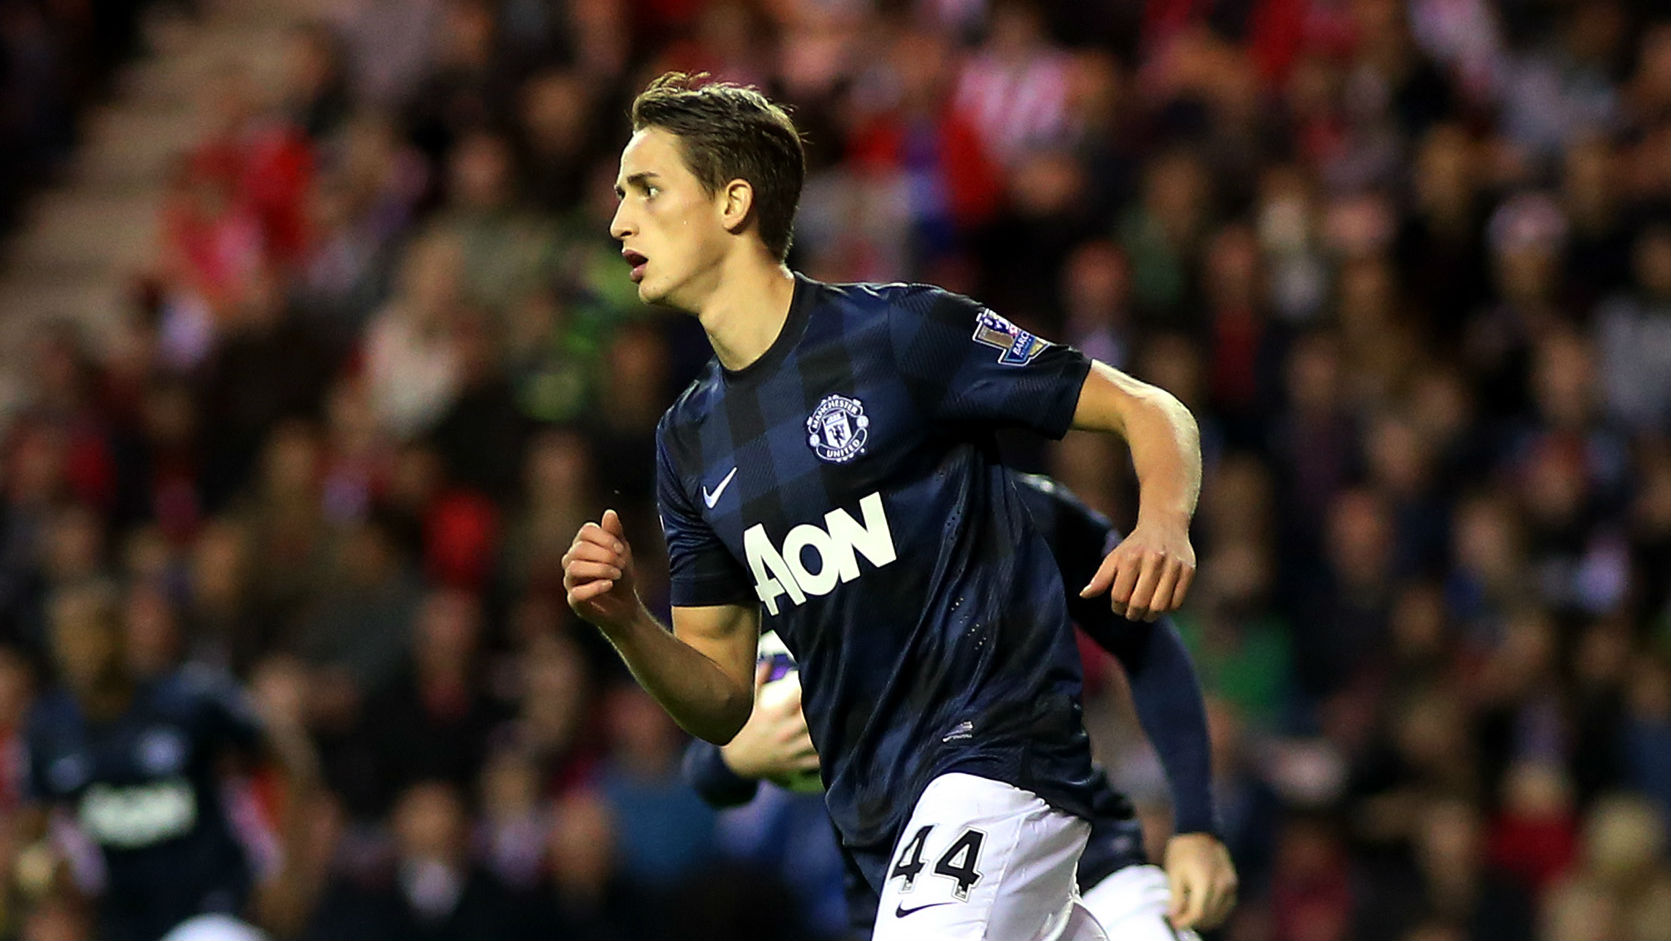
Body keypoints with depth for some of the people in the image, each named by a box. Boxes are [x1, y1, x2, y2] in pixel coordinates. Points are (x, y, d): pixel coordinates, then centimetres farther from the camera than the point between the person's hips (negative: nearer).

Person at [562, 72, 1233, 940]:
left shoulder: (897, 332, -6)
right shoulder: (688, 441, 13)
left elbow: (1150, 412, -4)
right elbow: (724, 701, 13)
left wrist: (1163, 526, -25)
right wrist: (625, 625, -7)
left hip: (998, 742, -7)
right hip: (877, 818, 7)